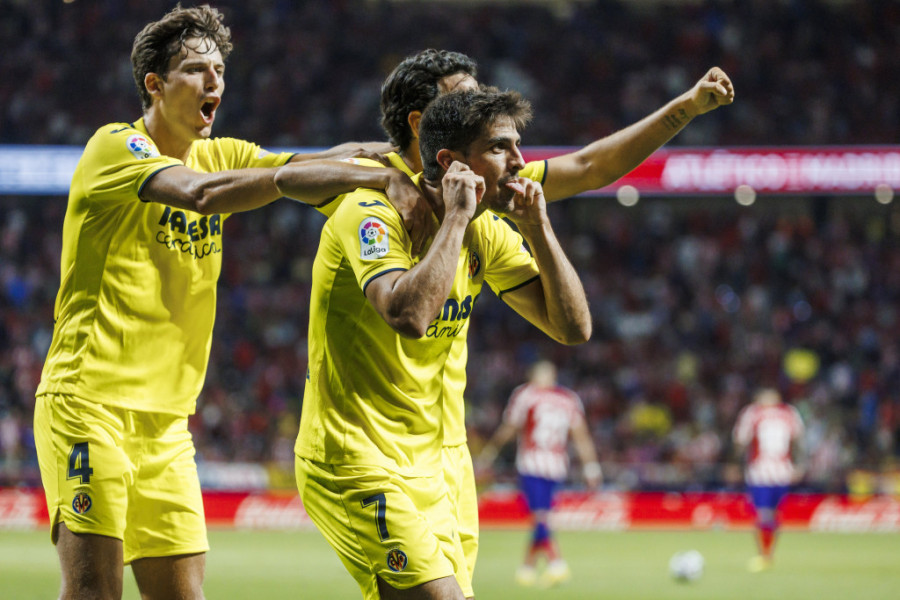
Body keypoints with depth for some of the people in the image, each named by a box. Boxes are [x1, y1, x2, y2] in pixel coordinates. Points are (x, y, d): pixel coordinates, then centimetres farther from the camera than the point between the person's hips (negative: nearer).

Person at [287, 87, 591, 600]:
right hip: (355, 464, -9)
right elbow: (409, 315, -34)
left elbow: (573, 327, 7)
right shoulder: (374, 214, -15)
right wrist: (455, 216, -24)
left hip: (423, 470, 9)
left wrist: (537, 227, -4)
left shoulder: (486, 231, 8)